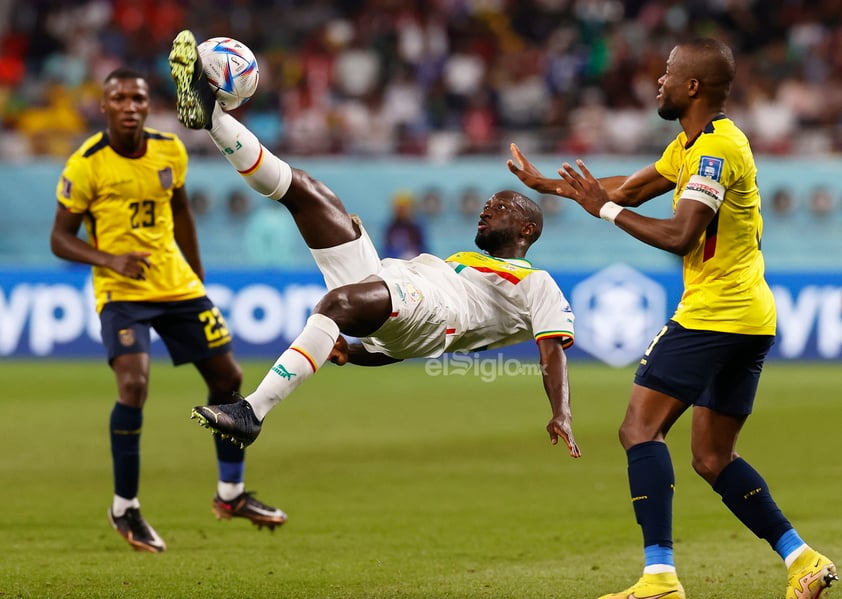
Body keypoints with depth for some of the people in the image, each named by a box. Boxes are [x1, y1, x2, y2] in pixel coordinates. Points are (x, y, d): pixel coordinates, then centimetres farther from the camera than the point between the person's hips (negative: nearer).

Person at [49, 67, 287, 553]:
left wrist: (198, 278, 18)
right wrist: (111, 259, -27)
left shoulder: (170, 152, 0)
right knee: (134, 385, -24)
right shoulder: (86, 165, -14)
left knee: (228, 378, 7)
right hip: (121, 293, -6)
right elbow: (61, 239, -10)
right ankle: (125, 508, -7)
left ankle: (231, 494, 26)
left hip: (178, 286, 6)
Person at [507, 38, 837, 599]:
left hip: (712, 316, -10)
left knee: (641, 429, -10)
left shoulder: (718, 147, -15)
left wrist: (605, 208, -14)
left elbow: (679, 235, -23)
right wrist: (549, 184, 26)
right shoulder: (693, 143, 17)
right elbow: (632, 188, 25)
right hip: (750, 319, 10)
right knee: (713, 458, 13)